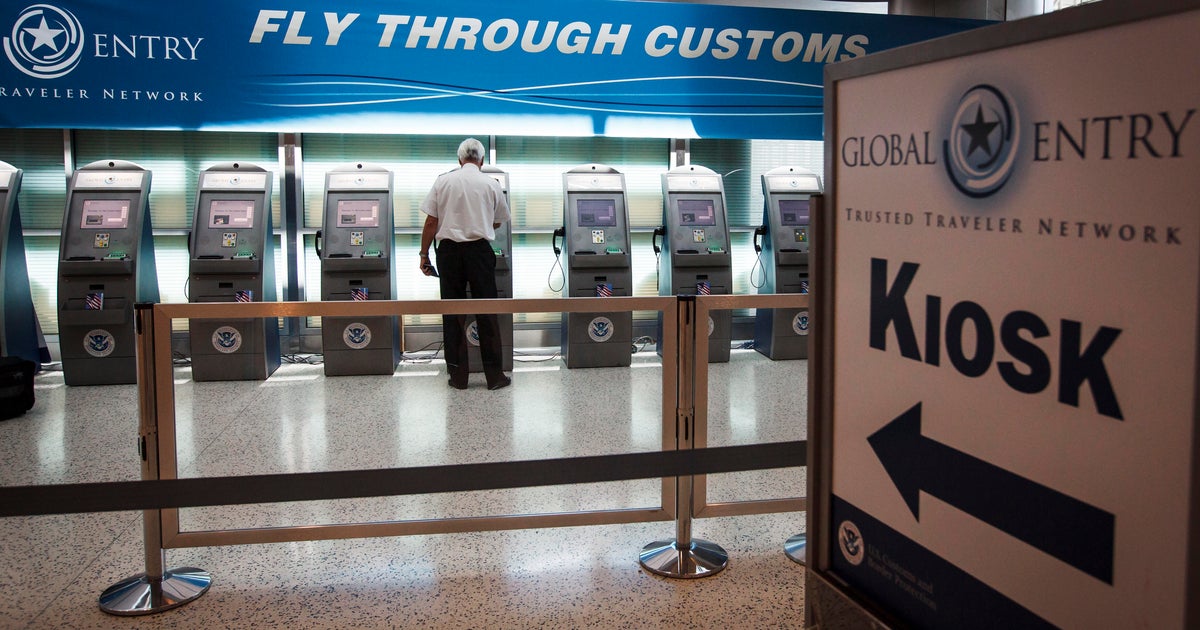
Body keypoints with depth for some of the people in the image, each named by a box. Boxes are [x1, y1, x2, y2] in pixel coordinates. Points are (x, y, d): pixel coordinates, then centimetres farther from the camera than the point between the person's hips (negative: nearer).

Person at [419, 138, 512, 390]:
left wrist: (424, 254, 7)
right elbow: (498, 222, 14)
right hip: (479, 250, -1)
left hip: (449, 251, 1)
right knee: (487, 313, 4)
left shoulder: (443, 181, 1)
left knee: (452, 313, 7)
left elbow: (431, 222, -1)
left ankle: (458, 374, 10)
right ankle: (494, 375, 7)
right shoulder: (491, 185, 1)